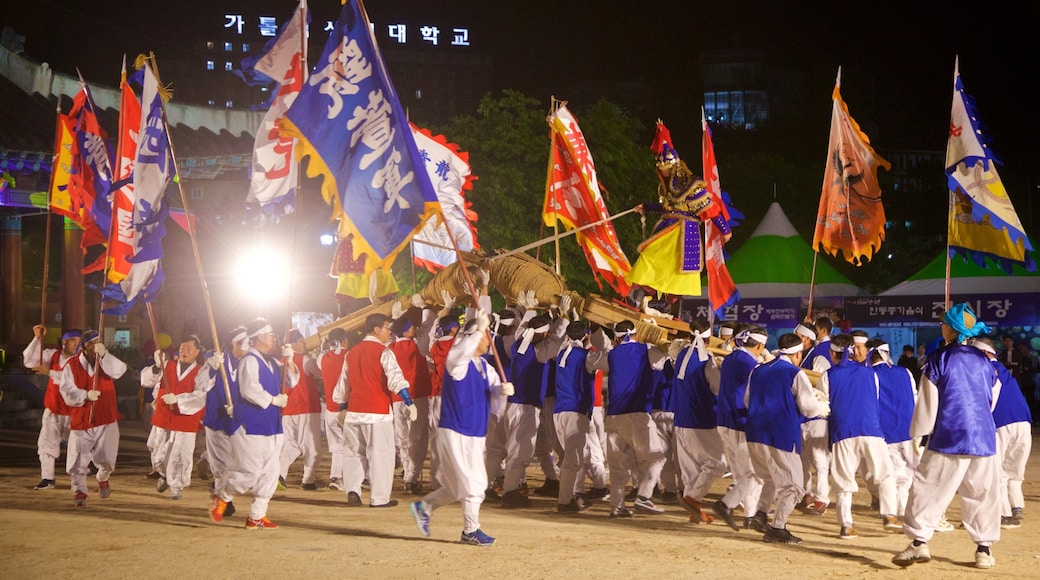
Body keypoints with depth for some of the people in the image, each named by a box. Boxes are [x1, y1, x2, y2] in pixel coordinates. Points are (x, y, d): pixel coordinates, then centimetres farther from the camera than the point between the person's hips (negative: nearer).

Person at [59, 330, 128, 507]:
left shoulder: (106, 361, 5)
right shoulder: (72, 366, -2)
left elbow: (119, 370, -16)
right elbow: (67, 393, -10)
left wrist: (103, 354, -23)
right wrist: (86, 395, -25)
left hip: (106, 419, 1)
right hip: (81, 420, -1)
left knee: (106, 458, 1)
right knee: (79, 461, -3)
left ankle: (103, 479, 34)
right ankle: (80, 492, 13)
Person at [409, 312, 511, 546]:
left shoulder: (485, 367, 13)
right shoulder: (457, 360, -12)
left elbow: (494, 390, 3)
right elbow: (465, 349, -36)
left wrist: (503, 388, -18)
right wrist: (479, 329, -32)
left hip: (475, 434, 9)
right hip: (455, 431, -9)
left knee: (458, 484, 15)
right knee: (472, 483, -4)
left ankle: (424, 506, 30)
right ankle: (470, 530, 7)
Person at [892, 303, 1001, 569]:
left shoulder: (938, 360, -4)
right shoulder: (984, 361, 8)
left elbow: (927, 404, -3)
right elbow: (992, 399, 15)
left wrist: (918, 432, 9)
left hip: (948, 437, -4)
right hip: (984, 437, 4)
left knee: (928, 488, 2)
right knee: (982, 494, 12)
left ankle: (919, 542, -4)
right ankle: (984, 547, 14)